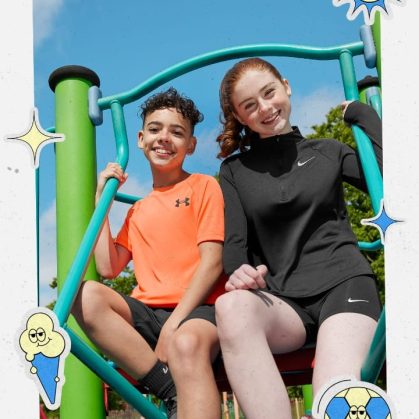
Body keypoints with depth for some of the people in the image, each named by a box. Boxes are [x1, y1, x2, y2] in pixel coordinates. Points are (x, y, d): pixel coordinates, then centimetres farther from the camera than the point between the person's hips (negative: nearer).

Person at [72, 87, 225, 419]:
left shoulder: (204, 186, 9)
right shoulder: (138, 211, 25)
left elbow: (212, 263, -2)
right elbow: (108, 268, 11)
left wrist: (173, 326, -13)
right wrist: (101, 200, 16)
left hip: (196, 308, -5)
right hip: (147, 312, 5)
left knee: (187, 344, -41)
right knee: (86, 295, -27)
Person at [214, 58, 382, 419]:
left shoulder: (328, 152, 18)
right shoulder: (235, 171, 18)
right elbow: (234, 239, 5)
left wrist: (362, 113, 12)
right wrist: (239, 272, -19)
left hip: (342, 281, 0)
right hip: (281, 299, 1)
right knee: (231, 305, -37)